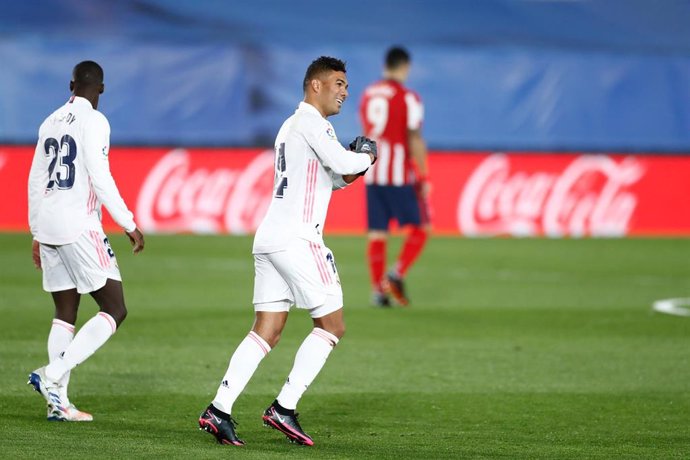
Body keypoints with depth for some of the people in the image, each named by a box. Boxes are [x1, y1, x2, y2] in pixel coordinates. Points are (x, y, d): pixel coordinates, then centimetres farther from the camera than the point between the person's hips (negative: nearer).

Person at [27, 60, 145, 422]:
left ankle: (58, 401, 5)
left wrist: (37, 233, 25)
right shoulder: (93, 121, -7)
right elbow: (100, 178, -15)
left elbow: (36, 181, 18)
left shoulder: (51, 122, 14)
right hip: (78, 228, -8)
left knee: (65, 314, 11)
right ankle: (52, 375, -15)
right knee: (114, 311, -4)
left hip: (48, 228, 8)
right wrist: (129, 225, -9)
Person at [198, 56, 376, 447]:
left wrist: (348, 174, 11)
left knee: (266, 332, 6)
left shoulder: (290, 126, 24)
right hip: (296, 239, -9)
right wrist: (367, 156, 0)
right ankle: (284, 408, -7)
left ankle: (219, 411, -3)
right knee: (332, 326, -2)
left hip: (269, 238, 9)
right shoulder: (311, 122, -8)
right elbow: (341, 162, -20)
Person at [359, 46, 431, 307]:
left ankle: (378, 290, 4)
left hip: (372, 174, 6)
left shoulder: (367, 95, 10)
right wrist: (424, 177, -9)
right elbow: (415, 141, -13)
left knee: (377, 233, 6)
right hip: (401, 175, -5)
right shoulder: (408, 99, -9)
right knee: (420, 227, 6)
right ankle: (397, 275, -10)